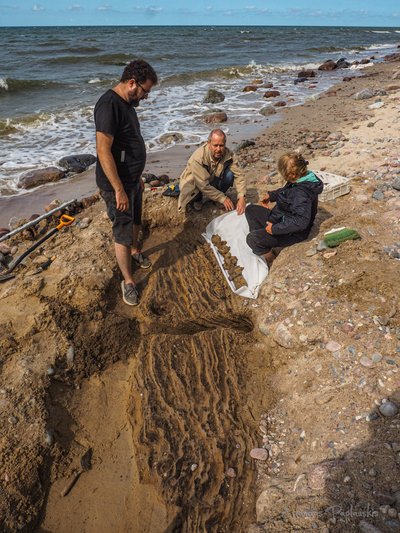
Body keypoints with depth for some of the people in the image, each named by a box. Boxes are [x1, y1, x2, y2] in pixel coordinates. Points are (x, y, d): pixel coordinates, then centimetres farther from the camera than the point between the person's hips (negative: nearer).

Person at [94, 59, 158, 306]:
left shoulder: (127, 103, 9)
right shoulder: (109, 105, -23)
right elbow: (103, 150, -28)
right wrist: (119, 190, -28)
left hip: (132, 178, 9)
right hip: (117, 183, -9)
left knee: (135, 220, 25)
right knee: (123, 231, 0)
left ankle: (134, 250, 51)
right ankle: (128, 281, 13)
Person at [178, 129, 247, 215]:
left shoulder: (228, 154, -20)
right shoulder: (197, 158, -34)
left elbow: (238, 175, -22)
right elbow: (203, 185, -33)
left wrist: (241, 197, -37)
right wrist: (223, 198, -30)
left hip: (213, 180, 4)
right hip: (195, 183, -3)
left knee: (230, 174, -24)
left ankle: (217, 198, 2)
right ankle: (197, 199, 2)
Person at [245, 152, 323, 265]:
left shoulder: (301, 193, -33)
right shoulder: (300, 179, -3)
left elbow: (301, 221, -40)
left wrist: (275, 228, -34)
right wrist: (271, 195, 12)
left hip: (292, 232, -11)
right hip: (282, 218, 11)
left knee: (252, 239, -27)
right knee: (250, 210, 13)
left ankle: (270, 260, 0)